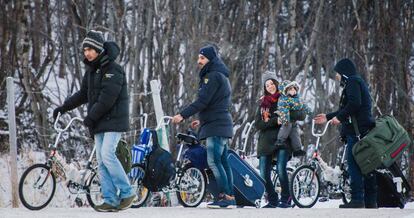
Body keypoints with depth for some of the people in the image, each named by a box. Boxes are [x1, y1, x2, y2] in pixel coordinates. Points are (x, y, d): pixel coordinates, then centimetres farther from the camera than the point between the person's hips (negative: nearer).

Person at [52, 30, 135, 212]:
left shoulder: (113, 70, -14)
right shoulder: (91, 70, 14)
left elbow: (107, 98, -20)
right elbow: (83, 94, 23)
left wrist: (91, 117, -15)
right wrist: (64, 107, 15)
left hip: (113, 120, -8)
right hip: (99, 123, 8)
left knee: (107, 154, -20)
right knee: (101, 162, 3)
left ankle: (127, 193, -11)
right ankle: (111, 200, 4)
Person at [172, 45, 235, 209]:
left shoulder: (213, 76, -11)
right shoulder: (221, 76, 21)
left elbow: (202, 101, -18)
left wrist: (183, 115, -17)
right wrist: (202, 120, 27)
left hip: (215, 127, -10)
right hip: (222, 126, 10)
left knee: (214, 161, -13)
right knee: (223, 162, 8)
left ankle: (225, 197, -17)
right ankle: (230, 198, 7)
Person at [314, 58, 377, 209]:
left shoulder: (352, 82, -5)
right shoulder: (356, 82, 26)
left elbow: (354, 103, -21)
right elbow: (346, 110, 31)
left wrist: (340, 117, -16)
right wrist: (328, 117, 31)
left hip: (357, 131, -10)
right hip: (364, 131, 10)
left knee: (354, 164, -11)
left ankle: (357, 199, -16)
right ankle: (370, 201, 10)